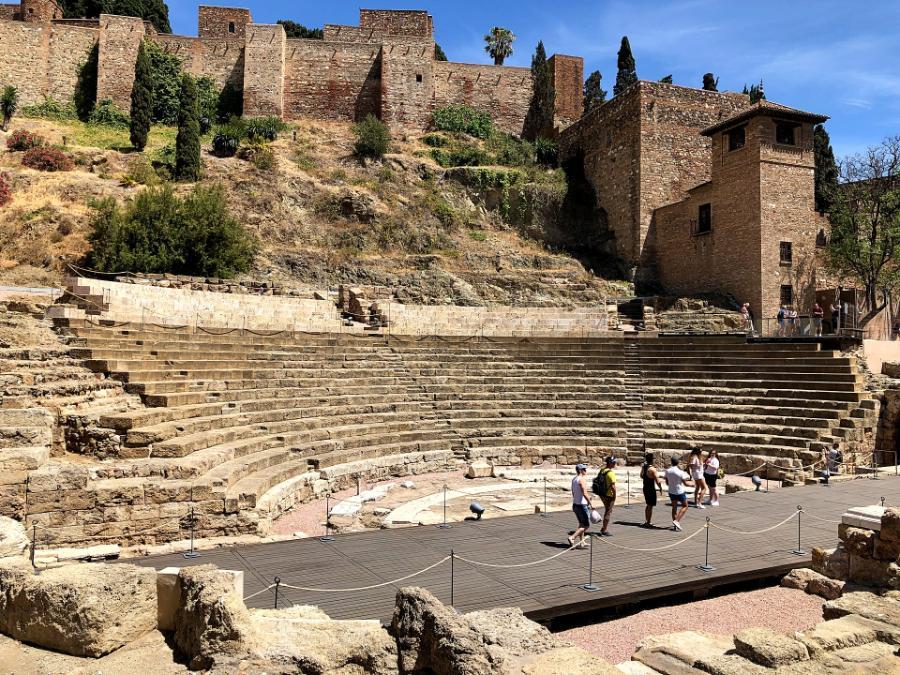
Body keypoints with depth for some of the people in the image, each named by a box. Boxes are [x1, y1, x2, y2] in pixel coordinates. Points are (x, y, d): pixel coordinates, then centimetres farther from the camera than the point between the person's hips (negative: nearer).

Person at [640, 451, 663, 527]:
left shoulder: (643, 467, 2)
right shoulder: (652, 469, -22)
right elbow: (657, 481, -20)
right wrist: (660, 488, -6)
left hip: (645, 488, 8)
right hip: (651, 489, -8)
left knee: (648, 505, 21)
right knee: (650, 506, 2)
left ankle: (646, 521, 28)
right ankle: (648, 523, 7)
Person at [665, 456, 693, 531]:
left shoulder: (667, 471, -6)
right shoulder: (680, 472, -20)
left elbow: (667, 483, 3)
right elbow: (685, 483, -12)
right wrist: (691, 483, 8)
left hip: (671, 492, 5)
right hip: (680, 492, -5)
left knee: (674, 507, 17)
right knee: (685, 506, 13)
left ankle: (675, 525, 18)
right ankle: (677, 521, -2)